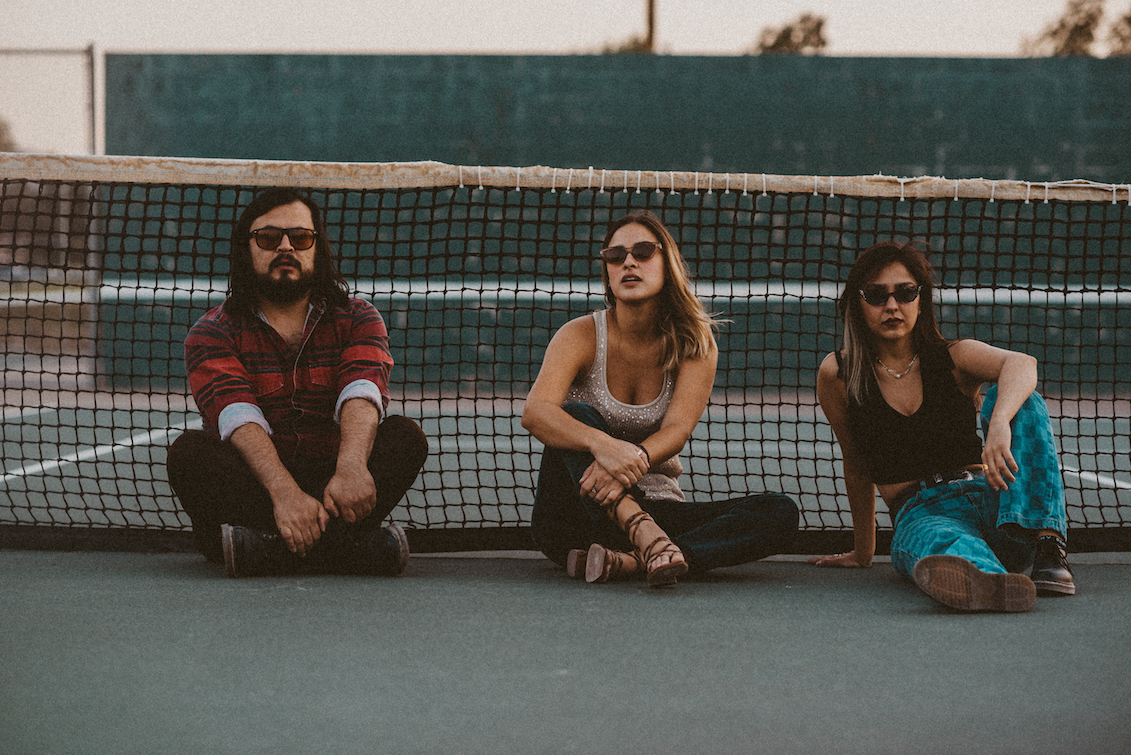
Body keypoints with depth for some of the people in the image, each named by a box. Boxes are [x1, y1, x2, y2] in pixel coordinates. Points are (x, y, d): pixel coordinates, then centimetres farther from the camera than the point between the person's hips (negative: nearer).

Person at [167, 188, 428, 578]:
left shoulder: (357, 319, 7)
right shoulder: (212, 332, 1)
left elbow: (362, 392, -15)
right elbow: (237, 415, -18)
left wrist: (351, 467, -38)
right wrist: (284, 491, -37)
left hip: (332, 485, 1)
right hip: (253, 484, -1)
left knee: (405, 436, -21)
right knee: (188, 451, -28)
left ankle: (270, 547, -40)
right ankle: (353, 543, -43)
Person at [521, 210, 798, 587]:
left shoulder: (696, 344, -1)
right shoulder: (581, 336, -7)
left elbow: (677, 430, -16)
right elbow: (534, 413, -25)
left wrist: (633, 459, -40)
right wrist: (602, 445, -45)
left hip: (654, 506, 2)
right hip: (570, 523, -2)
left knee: (781, 514, -20)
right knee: (577, 414, -28)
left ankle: (628, 561, -39)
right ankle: (647, 539, -48)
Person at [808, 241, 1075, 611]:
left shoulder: (954, 358, 5)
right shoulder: (837, 376, 6)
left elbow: (1022, 363, -18)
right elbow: (857, 469, 18)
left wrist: (1000, 423, -41)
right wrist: (863, 552, 25)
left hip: (990, 499, 2)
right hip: (920, 515, -2)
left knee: (1015, 399, -23)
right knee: (948, 545, -39)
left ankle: (1047, 547, -40)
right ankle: (988, 582, -76)